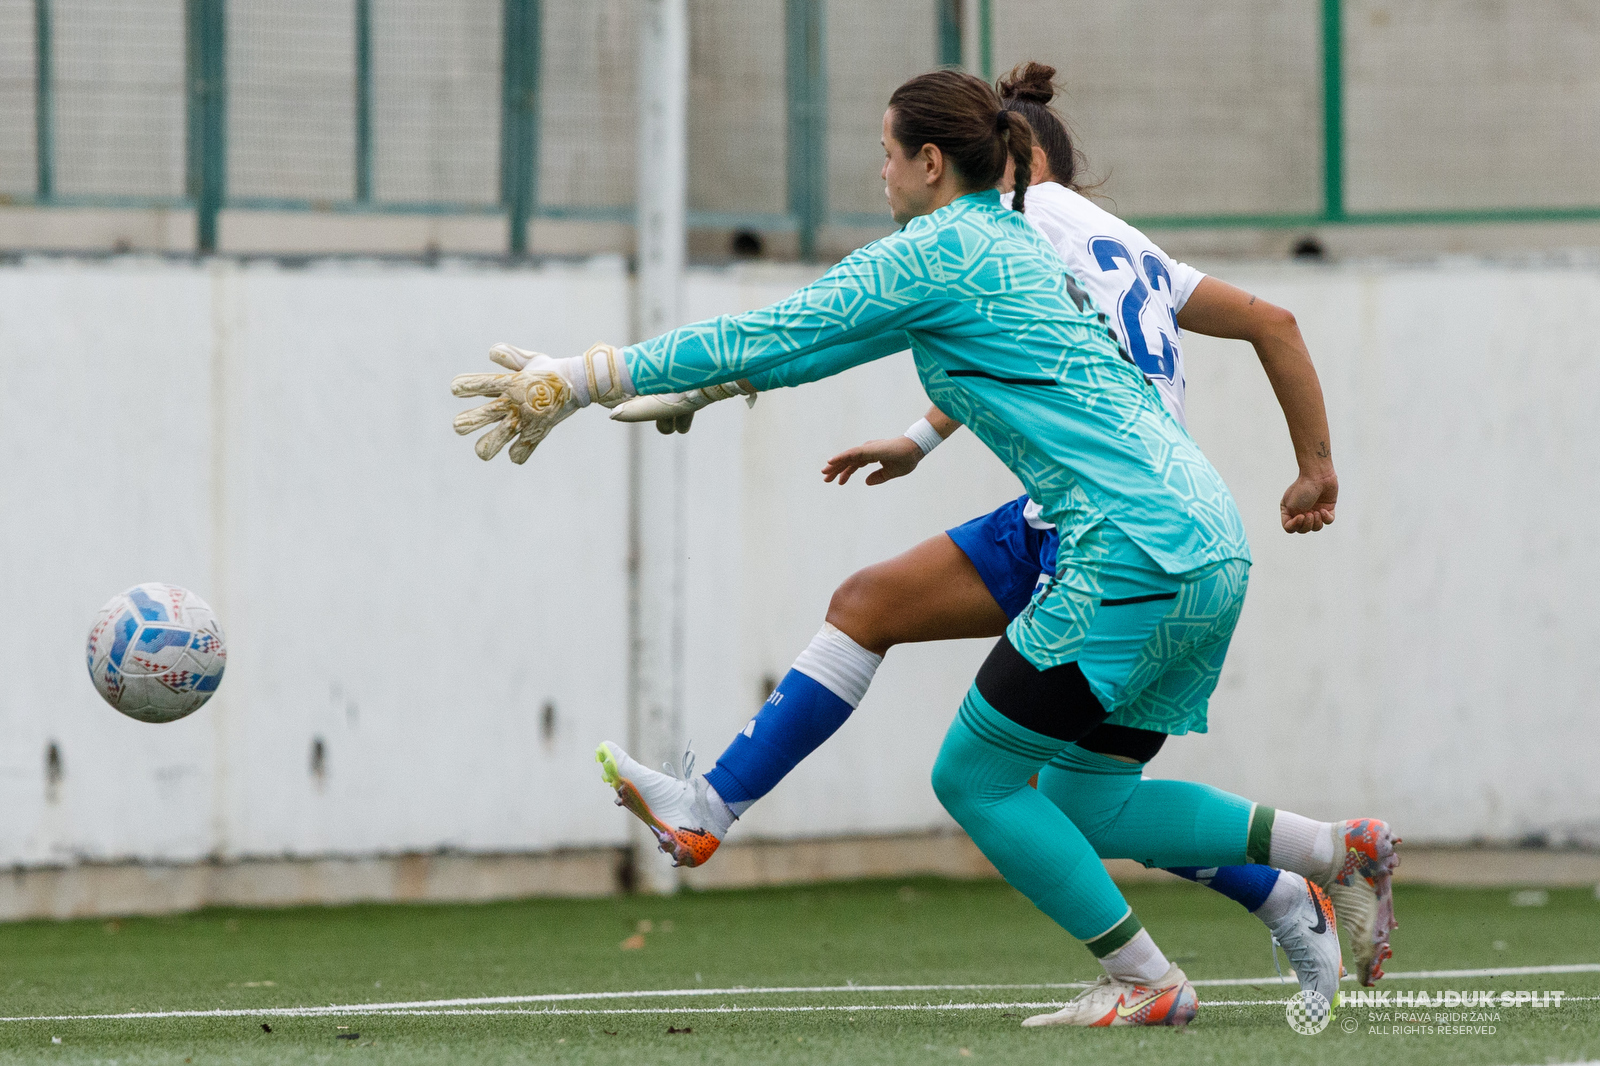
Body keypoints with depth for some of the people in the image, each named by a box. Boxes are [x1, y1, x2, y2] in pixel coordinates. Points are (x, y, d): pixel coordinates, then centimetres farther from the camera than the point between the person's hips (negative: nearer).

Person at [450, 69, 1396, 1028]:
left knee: (974, 776, 0)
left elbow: (764, 338, -4)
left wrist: (580, 380, 0)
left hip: (1135, 546, -9)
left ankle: (1146, 982, 1)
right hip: (1212, 545, 9)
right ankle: (1340, 852, 11)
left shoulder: (938, 251, -5)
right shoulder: (1017, 246, 22)